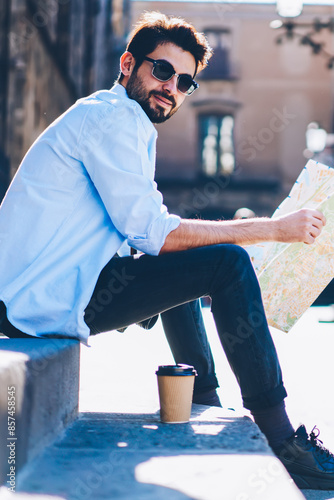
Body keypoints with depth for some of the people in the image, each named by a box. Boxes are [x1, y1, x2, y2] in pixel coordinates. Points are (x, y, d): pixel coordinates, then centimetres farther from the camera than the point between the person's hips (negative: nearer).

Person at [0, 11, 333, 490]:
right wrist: (272, 229, -14)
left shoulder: (136, 127, 21)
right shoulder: (110, 117, -11)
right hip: (47, 299, -11)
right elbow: (152, 232, -18)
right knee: (225, 263, -15)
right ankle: (283, 442, -12)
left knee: (184, 259, 27)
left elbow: (151, 229, 19)